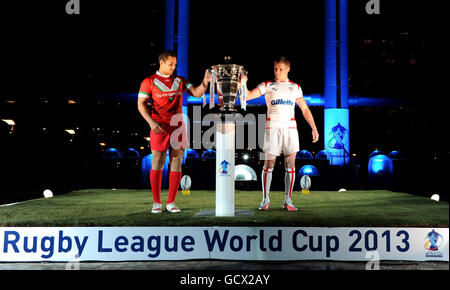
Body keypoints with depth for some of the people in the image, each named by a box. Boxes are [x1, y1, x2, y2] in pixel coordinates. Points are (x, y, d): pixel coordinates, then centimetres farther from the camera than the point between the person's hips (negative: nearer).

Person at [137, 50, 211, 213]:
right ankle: (157, 203, 7)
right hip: (159, 127, -3)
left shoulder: (180, 81, 13)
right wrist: (151, 122, -18)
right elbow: (141, 104, -4)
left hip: (178, 125, 3)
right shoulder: (149, 82, 3)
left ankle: (171, 203, 8)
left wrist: (205, 81, -15)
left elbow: (197, 93, 4)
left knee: (176, 163, 1)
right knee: (157, 164, -3)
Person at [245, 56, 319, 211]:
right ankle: (265, 200, 8)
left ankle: (288, 200, 5)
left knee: (290, 164, -1)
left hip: (290, 127, 2)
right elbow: (248, 95, -5)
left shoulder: (295, 87, 15)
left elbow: (305, 109, 17)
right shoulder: (267, 85, 8)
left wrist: (314, 128, 12)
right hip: (272, 127, -2)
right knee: (268, 164, -3)